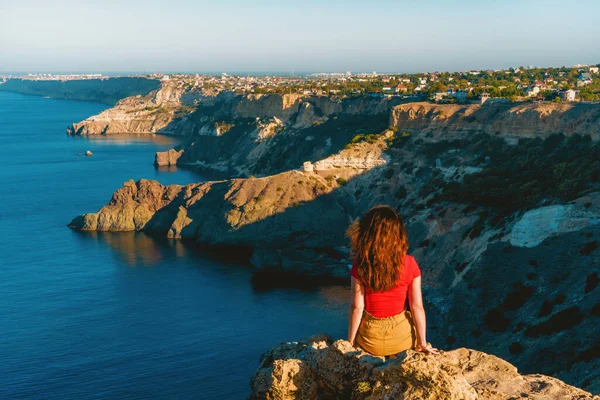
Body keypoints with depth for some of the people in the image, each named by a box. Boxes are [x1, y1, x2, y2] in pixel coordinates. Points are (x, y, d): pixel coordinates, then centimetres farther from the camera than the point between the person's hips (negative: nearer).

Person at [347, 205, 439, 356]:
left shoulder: (360, 265, -18)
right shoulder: (409, 264, -16)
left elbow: (357, 307, -14)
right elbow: (417, 307, -11)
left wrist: (350, 342, -1)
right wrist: (422, 343, 1)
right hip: (401, 339, 0)